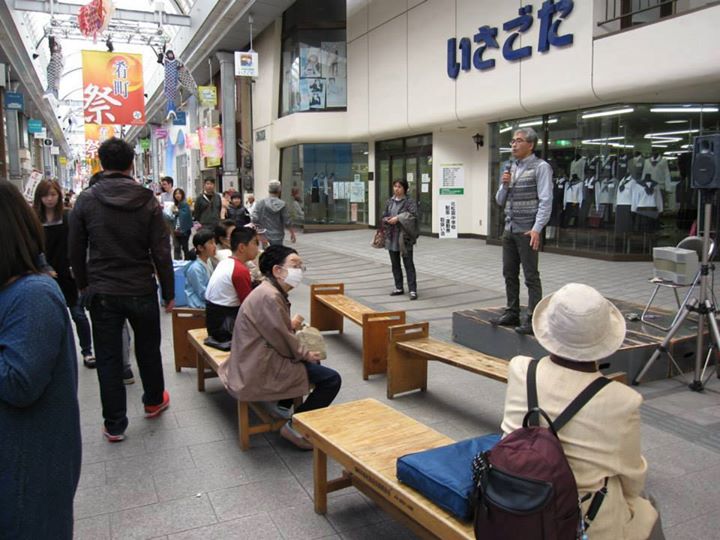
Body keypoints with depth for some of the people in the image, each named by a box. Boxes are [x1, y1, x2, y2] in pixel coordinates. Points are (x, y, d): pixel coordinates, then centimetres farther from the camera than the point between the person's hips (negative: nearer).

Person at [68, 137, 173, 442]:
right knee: (148, 348, 20)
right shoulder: (148, 201, -8)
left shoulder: (86, 200, -4)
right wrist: (169, 292, 0)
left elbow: (76, 251, 1)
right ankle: (154, 401, 38)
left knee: (108, 357, 9)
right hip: (142, 291, 0)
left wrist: (83, 285, 15)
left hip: (102, 292, 0)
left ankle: (114, 425, 17)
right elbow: (161, 252, -9)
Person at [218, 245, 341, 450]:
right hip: (260, 372, -11)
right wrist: (306, 354, -4)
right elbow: (283, 341, -18)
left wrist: (290, 325, -2)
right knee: (332, 379, -10)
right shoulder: (269, 297, -22)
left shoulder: (270, 291, 11)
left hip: (254, 362, 11)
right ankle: (295, 426, 0)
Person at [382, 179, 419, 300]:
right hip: (392, 237, 6)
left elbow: (413, 215, -19)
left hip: (404, 237, -6)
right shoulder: (389, 202, 12)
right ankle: (399, 288, 23)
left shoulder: (409, 202, -5)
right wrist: (388, 220, -7)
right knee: (395, 264, 12)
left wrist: (398, 218, -21)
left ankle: (413, 290, -1)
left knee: (408, 264, -3)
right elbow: (384, 216, 16)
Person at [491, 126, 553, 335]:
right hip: (509, 229, 7)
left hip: (527, 231, -7)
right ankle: (512, 313, 23)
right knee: (509, 273, 12)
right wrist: (505, 185, -2)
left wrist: (537, 229, -20)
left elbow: (546, 201, -13)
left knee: (531, 276, -3)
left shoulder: (540, 167, -7)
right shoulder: (511, 168, 14)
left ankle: (532, 319, 2)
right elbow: (500, 201, 17)